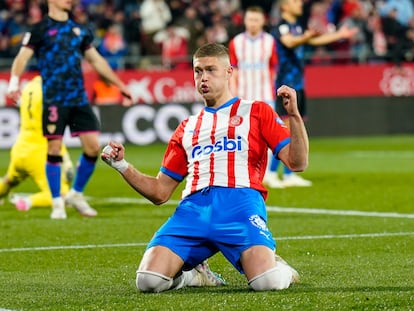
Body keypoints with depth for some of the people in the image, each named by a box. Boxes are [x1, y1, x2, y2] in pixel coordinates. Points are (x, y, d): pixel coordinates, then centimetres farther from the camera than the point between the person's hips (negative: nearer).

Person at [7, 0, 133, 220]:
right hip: (54, 100, -5)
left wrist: (120, 85, 24)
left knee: (93, 147, -1)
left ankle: (76, 194, 18)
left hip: (79, 98, 5)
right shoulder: (40, 30, -1)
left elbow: (96, 60, 24)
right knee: (54, 150, -5)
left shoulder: (80, 30, 15)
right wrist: (14, 82, -28)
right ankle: (57, 203, 8)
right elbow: (22, 57, -10)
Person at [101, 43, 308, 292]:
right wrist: (122, 166, 12)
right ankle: (192, 275, 14)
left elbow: (297, 163, 6)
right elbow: (160, 192, 25)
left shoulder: (256, 111, 16)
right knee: (149, 280, -21)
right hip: (194, 207, 3)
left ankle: (280, 268, 10)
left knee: (266, 282, -30)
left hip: (240, 204, -3)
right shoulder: (187, 128, 26)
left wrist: (294, 115, -6)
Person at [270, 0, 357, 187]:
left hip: (298, 85, 9)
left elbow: (313, 40, 29)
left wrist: (339, 35, 32)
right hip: (286, 85, -9)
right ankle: (272, 173, -9)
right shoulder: (282, 26, -11)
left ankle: (289, 175, 10)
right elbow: (289, 41, -32)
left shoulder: (297, 26, 16)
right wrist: (306, 37, -51)